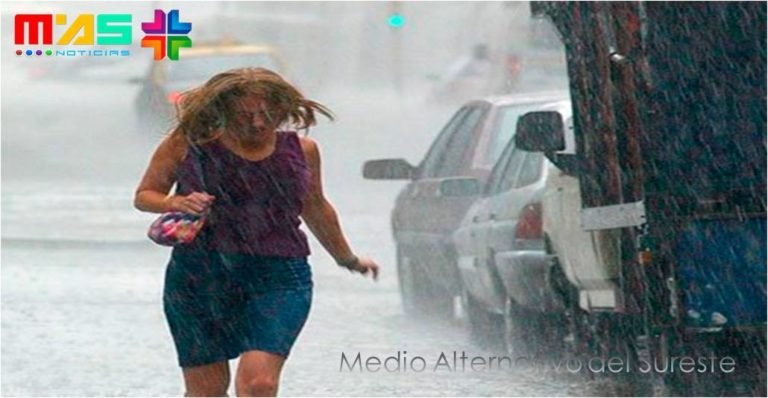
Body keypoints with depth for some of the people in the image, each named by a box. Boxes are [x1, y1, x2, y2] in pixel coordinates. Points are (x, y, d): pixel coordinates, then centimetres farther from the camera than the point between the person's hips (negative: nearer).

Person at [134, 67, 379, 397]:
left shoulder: (301, 150, 6)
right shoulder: (189, 144, -1)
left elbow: (316, 209, 24)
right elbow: (144, 196, 9)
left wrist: (348, 259, 38)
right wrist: (174, 203, -14)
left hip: (277, 279, 0)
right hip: (199, 279, 0)